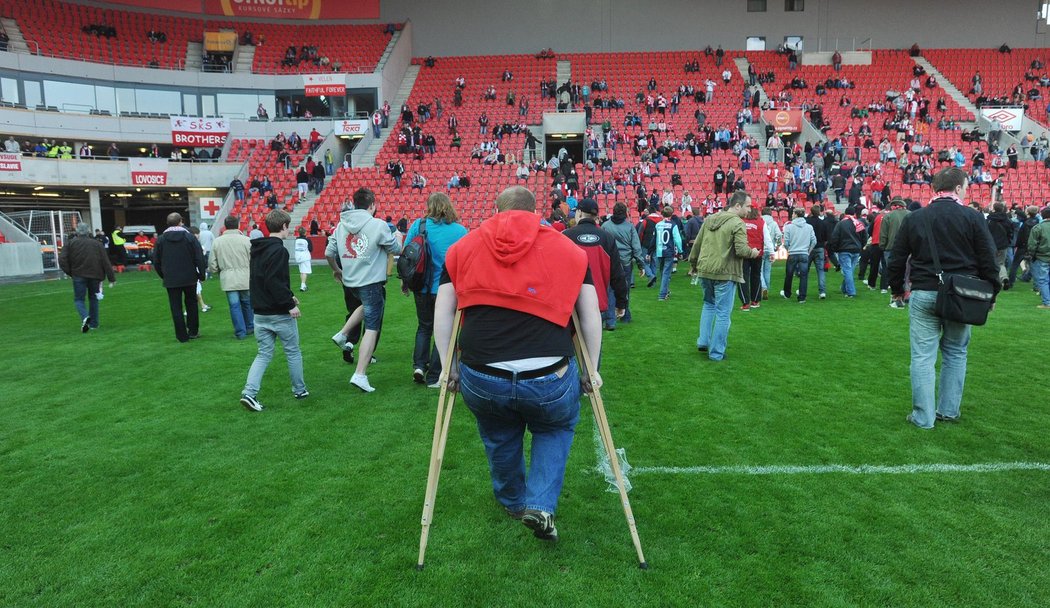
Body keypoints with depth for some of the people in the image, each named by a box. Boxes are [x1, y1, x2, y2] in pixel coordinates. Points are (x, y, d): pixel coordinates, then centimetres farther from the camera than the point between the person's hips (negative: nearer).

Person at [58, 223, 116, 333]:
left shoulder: (71, 243, 4)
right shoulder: (98, 244, 6)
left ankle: (85, 317, -24)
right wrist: (112, 278, 3)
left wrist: (70, 272, 7)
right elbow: (106, 262, 2)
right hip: (95, 276, 2)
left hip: (79, 276, -1)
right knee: (93, 299, 15)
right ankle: (94, 324, 16)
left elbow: (62, 260, -5)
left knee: (79, 299, 5)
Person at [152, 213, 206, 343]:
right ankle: (193, 332, 16)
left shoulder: (161, 239, 0)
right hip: (189, 278, 0)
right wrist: (201, 274, 1)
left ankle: (182, 336, 6)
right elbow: (199, 258, -7)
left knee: (176, 307, 5)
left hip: (171, 280, 0)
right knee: (191, 304, 15)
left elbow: (156, 261, 5)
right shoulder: (189, 237, -5)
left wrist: (164, 276, 17)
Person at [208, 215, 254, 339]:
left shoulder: (217, 241, -2)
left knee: (234, 305, 5)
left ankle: (240, 332, 8)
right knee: (247, 303, 16)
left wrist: (215, 271, 23)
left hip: (228, 279, 0)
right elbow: (254, 261, -5)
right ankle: (250, 328, 26)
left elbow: (212, 264, 1)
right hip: (245, 278, 0)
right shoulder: (246, 240, -8)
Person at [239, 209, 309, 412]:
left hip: (260, 312, 8)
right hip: (279, 313, -7)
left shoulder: (257, 249, 11)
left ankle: (249, 392, -1)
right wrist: (290, 304, -19)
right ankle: (299, 390, 22)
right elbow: (274, 282, -25)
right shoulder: (278, 250, -18)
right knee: (293, 352, 10)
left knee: (264, 353, 12)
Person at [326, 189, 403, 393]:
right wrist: (397, 237, 21)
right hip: (372, 282, -6)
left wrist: (336, 270, 26)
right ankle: (360, 375, -5)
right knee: (371, 329, 0)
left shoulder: (341, 225, 4)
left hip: (350, 282, 7)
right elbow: (395, 250, -1)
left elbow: (329, 252, 7)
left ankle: (342, 334, 24)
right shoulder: (379, 225, -12)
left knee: (367, 305, 36)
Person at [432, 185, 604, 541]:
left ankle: (513, 502, 52)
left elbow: (442, 313, 10)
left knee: (499, 438, 31)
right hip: (549, 379, -1)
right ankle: (541, 505, 19)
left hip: (480, 378, 2)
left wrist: (447, 366, 18)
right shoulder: (567, 250, 9)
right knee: (556, 429, 31)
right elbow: (591, 315, 9)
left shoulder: (463, 248, 11)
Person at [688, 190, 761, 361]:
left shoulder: (709, 219, 9)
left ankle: (703, 342, 23)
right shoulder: (737, 223, -12)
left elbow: (697, 244, 13)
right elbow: (741, 250, -19)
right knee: (723, 313, 4)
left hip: (705, 271, 7)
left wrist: (693, 263, 26)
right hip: (724, 273, -6)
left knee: (709, 305, 26)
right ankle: (716, 353, 9)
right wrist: (753, 253, 1)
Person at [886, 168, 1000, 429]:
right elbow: (988, 260, -2)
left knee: (923, 356, 3)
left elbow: (896, 260, 5)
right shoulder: (973, 218, -3)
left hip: (924, 294, 0)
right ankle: (949, 411, 21)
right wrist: (991, 293, 11)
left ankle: (923, 417, 5)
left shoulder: (913, 218, 2)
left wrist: (897, 289, 19)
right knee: (955, 352, 16)